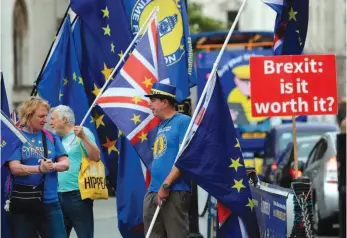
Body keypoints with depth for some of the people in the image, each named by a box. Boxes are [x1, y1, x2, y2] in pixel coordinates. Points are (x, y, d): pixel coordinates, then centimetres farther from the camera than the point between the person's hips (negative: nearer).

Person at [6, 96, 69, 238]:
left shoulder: (51, 137, 9)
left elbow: (65, 163, 4)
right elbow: (15, 168, -13)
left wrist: (53, 166, -19)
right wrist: (39, 169, -28)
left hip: (50, 201, 3)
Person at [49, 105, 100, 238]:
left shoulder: (82, 133, -4)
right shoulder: (59, 140, 17)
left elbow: (96, 157, -14)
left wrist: (83, 137, -23)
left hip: (78, 194, -8)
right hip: (60, 195, 8)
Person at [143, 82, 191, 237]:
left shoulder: (183, 121, -7)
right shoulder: (161, 126, 20)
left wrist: (166, 185, -18)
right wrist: (155, 186, 15)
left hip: (174, 192, -9)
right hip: (153, 192, 9)